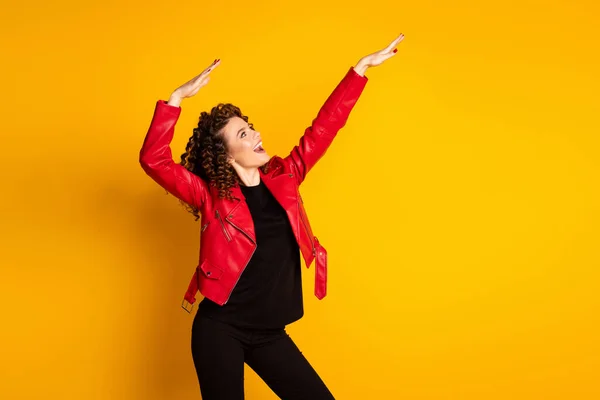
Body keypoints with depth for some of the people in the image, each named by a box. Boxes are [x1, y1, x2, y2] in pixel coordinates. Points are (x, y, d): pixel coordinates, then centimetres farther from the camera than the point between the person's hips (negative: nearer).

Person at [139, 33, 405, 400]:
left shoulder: (282, 178, 5)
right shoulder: (211, 196, -7)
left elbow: (324, 127, 7)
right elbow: (154, 160, -19)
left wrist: (362, 67, 7)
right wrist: (177, 98, -26)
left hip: (268, 333, 5)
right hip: (220, 330, -4)